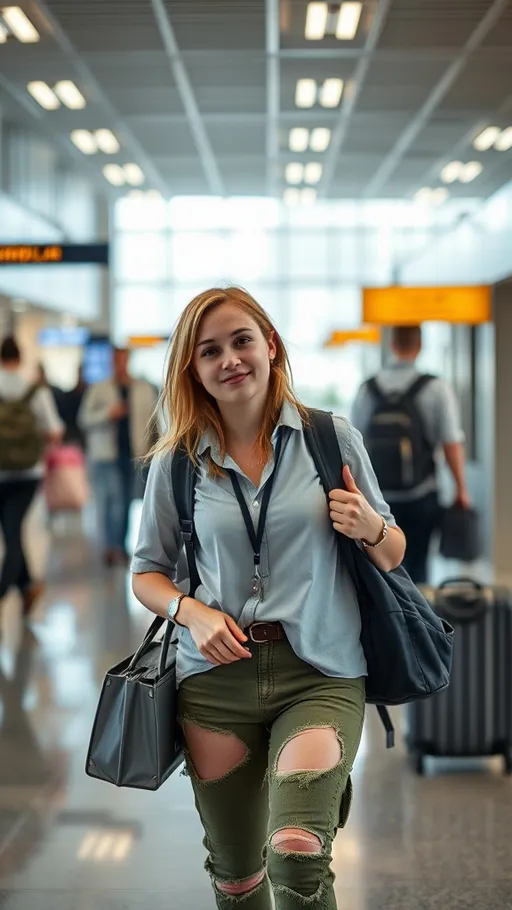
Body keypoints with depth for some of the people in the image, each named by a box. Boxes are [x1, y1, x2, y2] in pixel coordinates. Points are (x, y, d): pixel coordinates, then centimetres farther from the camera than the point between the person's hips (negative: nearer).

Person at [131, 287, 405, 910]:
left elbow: (392, 557, 10)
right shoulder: (177, 462, 5)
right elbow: (147, 572, 13)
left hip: (320, 675, -2)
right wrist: (191, 612, -7)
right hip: (217, 678, 2)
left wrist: (370, 527, -13)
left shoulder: (332, 437, 2)